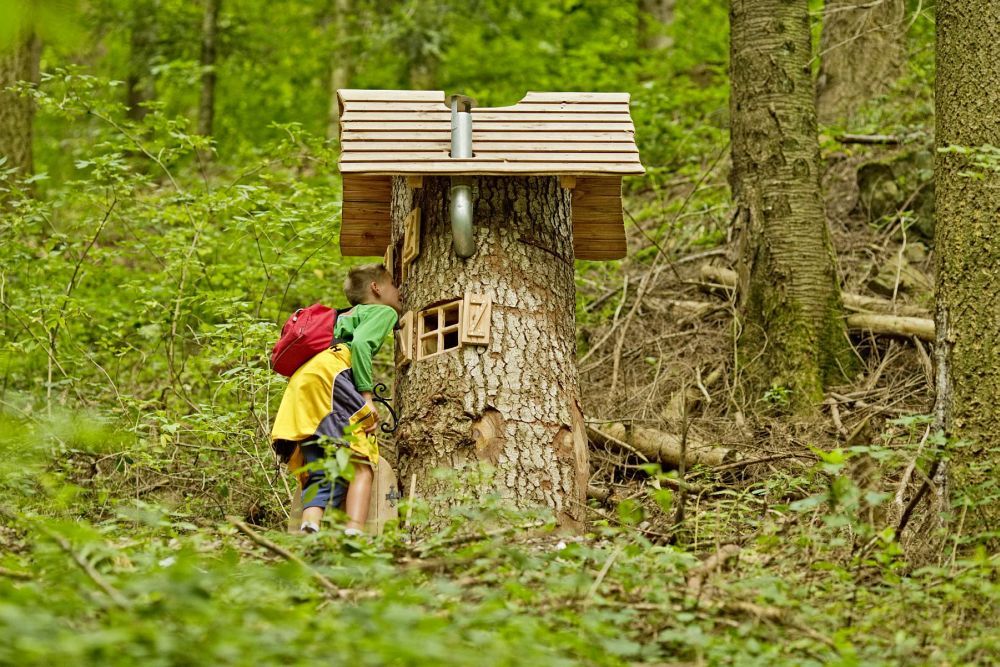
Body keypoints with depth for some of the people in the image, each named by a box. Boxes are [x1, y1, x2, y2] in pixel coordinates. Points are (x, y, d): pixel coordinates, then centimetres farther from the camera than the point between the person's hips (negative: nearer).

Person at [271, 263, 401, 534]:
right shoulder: (384, 312, 14)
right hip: (329, 374, -8)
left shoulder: (345, 316, 41)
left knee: (320, 475, -1)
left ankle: (309, 528, -26)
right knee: (361, 463, -12)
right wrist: (366, 396, -10)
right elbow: (360, 344, -6)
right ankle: (354, 533, -32)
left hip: (299, 389, 8)